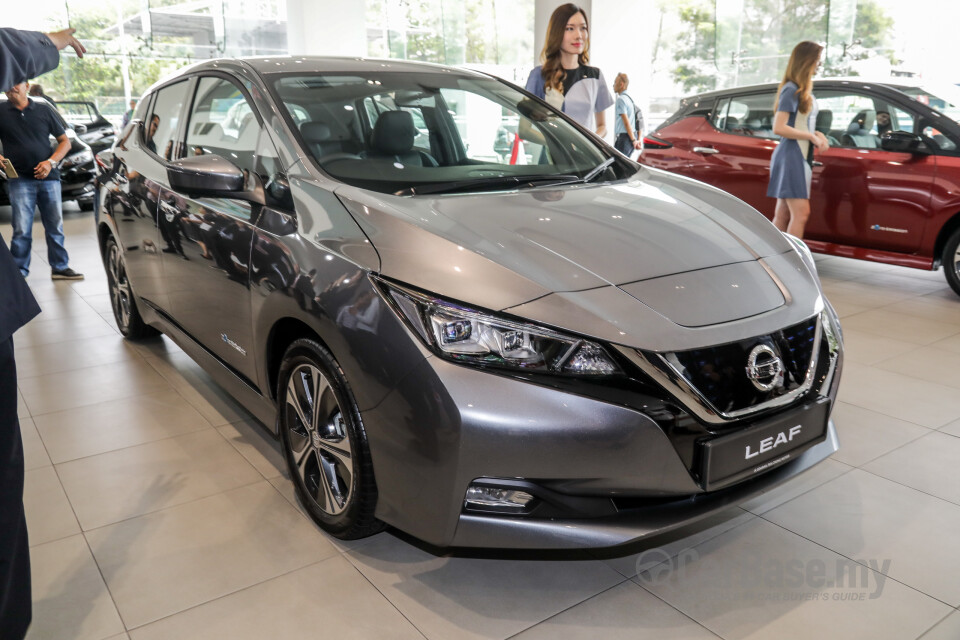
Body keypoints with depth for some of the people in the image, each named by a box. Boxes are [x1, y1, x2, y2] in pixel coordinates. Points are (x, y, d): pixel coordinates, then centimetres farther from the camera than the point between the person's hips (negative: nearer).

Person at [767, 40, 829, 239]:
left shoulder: (803, 91, 17)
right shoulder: (791, 90, -11)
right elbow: (779, 128, -19)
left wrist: (817, 134, 4)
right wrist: (812, 137, -14)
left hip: (801, 157, 9)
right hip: (791, 157, -9)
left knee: (782, 215, 9)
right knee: (801, 213, -14)